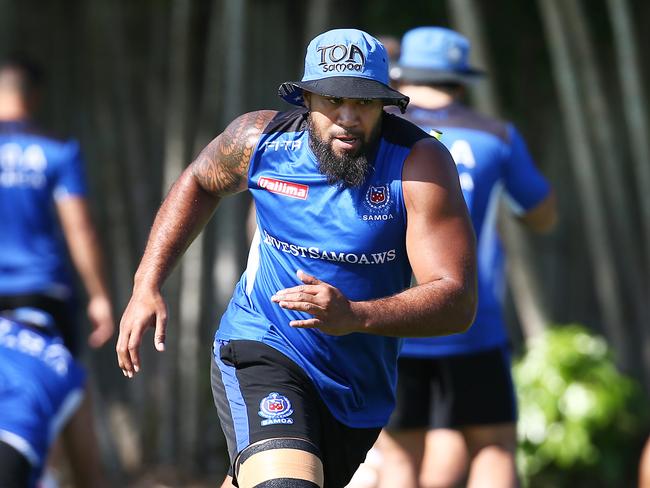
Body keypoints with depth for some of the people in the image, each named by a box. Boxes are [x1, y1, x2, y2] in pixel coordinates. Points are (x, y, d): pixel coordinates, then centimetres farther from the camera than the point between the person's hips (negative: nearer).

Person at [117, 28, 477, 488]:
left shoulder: (419, 164, -19)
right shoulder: (261, 137, -11)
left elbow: (459, 302, -26)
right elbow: (199, 183, 14)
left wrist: (353, 316, -42)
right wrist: (146, 287, 5)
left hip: (360, 384, 2)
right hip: (261, 351, -2)